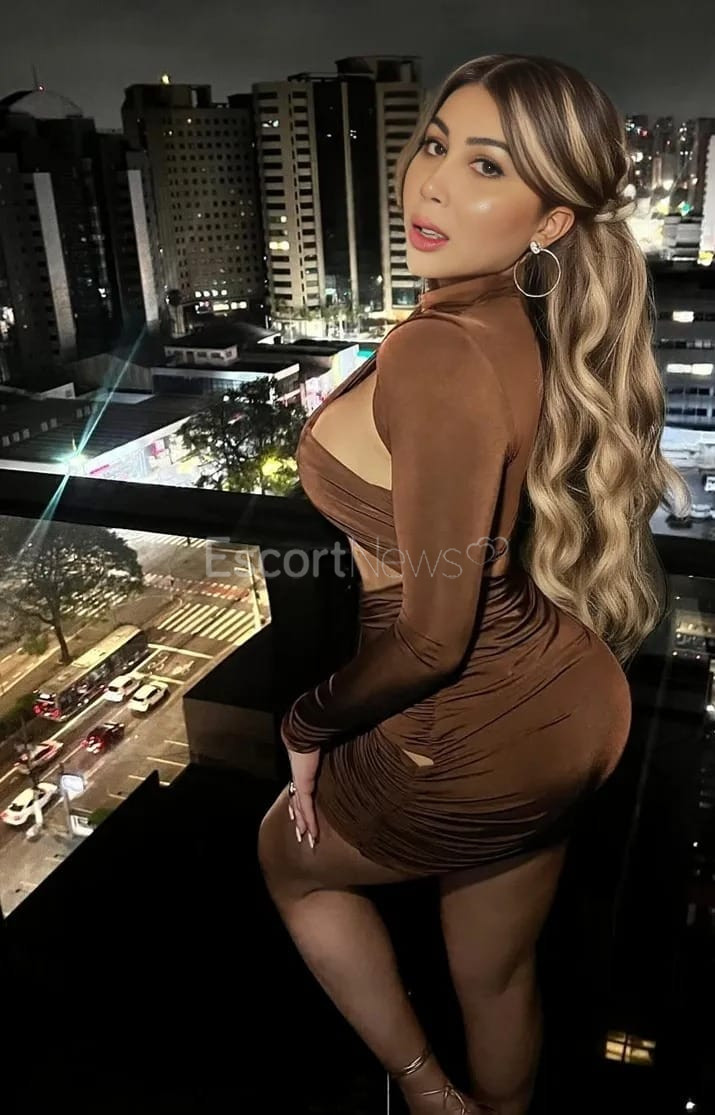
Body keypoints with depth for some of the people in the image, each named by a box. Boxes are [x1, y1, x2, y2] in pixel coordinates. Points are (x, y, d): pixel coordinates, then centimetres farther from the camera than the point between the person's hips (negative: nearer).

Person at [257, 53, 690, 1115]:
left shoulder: (441, 354, -28)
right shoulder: (531, 326, -2)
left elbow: (431, 636, -26)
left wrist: (308, 724, -8)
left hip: (474, 739, -7)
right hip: (564, 706, 7)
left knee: (290, 855, 26)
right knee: (499, 978, 28)